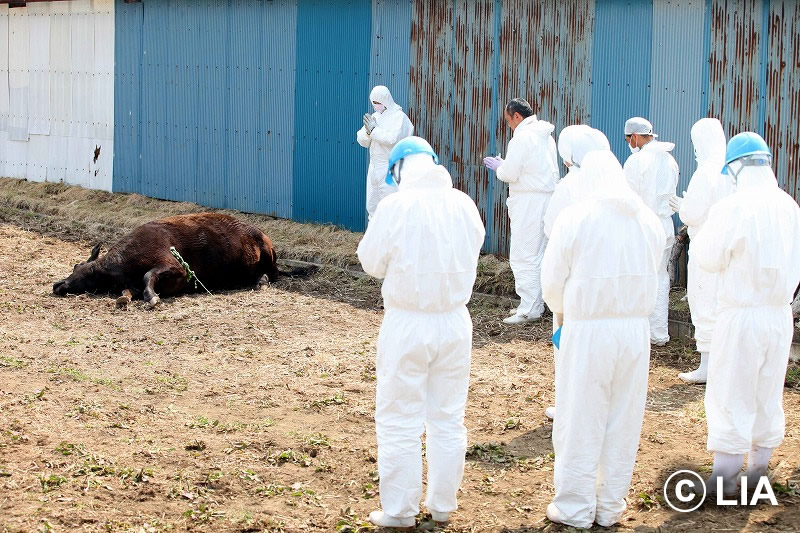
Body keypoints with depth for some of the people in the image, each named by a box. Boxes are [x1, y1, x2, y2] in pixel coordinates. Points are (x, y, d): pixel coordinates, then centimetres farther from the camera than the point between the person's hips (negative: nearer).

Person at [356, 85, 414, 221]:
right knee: (372, 207, 12)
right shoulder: (374, 117, 13)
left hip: (390, 169, -8)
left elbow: (393, 138, -23)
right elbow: (362, 141, 12)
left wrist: (374, 130, -14)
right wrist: (368, 130, -9)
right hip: (374, 168, 8)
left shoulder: (399, 117, -8)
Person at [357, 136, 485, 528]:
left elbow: (372, 263, -5)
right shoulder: (464, 205, -4)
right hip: (454, 322, 4)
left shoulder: (395, 207, -15)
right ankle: (442, 504, 24)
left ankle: (399, 512, 12)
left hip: (407, 323, -4)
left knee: (400, 422, 7)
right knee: (448, 419, 15)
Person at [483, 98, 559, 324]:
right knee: (536, 255, 16)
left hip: (529, 202, -10)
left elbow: (510, 174, -15)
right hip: (546, 199, 10)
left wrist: (498, 167, 6)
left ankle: (529, 309, -5)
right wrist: (505, 164, 17)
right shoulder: (546, 136, 15)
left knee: (522, 256, -6)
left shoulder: (522, 138, -14)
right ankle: (535, 303, 23)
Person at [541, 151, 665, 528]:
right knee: (624, 421, 13)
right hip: (636, 328, 4)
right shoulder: (649, 220, 2)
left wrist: (565, 313, 16)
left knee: (580, 421, 7)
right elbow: (649, 277, 7)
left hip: (588, 330, -4)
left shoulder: (574, 218, -10)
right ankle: (610, 507, 23)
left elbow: (553, 281, -4)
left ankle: (575, 508, 15)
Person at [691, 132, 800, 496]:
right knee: (769, 395, 16)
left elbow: (710, 259, -9)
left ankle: (724, 476, 6)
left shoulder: (732, 208, -16)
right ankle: (759, 469, 25)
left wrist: (701, 237, 9)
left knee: (731, 397, 3)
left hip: (741, 314, -5)